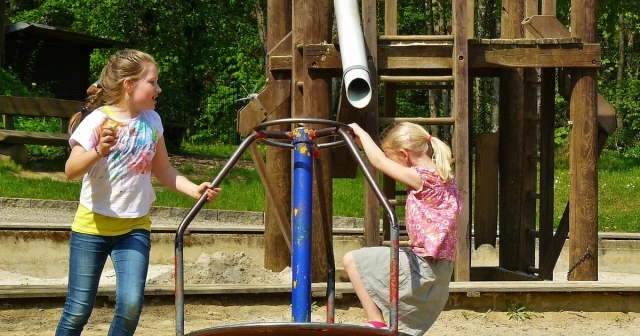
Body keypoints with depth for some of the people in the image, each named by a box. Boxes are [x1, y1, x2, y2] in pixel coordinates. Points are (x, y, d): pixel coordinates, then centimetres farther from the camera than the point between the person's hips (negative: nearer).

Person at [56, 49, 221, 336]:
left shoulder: (151, 121, 3)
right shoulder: (98, 121, -12)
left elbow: (162, 170, 14)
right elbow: (71, 170, -22)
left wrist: (194, 190, -1)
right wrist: (98, 153, -40)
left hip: (134, 228, 3)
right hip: (92, 226, -3)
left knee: (131, 304, -13)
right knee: (78, 309, 1)